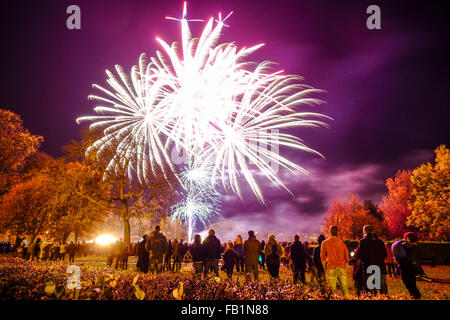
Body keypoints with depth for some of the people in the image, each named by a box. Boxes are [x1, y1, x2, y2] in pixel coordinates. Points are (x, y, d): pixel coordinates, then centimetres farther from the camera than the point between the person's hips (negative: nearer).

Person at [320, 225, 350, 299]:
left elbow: (322, 257, 3)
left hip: (331, 269, -2)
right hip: (341, 268, 2)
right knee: (345, 289, 4)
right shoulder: (342, 243, 10)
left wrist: (325, 269, 10)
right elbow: (347, 258, 11)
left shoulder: (325, 243, 4)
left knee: (332, 291, -3)